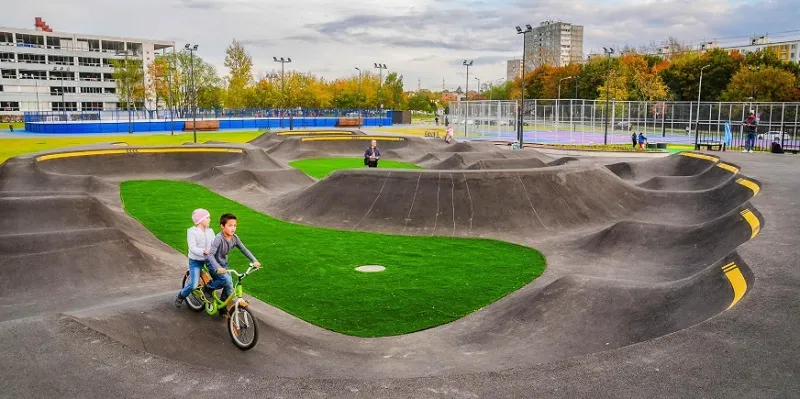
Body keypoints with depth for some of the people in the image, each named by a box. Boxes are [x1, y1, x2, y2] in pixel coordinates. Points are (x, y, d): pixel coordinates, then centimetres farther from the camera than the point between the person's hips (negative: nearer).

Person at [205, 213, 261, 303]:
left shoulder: (234, 238, -10)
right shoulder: (219, 238, -29)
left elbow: (244, 249, 0)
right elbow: (209, 254, -37)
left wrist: (254, 261, -10)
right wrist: (217, 268, -49)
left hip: (224, 264, 6)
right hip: (214, 264, -6)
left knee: (229, 287, 2)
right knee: (226, 280, -27)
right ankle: (208, 288, -3)